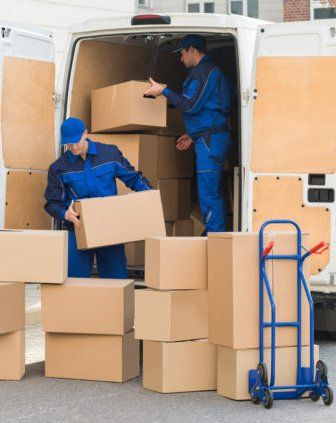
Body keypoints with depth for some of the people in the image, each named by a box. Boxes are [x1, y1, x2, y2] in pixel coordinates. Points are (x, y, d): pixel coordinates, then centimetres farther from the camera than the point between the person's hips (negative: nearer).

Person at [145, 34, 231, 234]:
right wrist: (193, 135, 26)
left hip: (209, 140, -11)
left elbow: (191, 105, -17)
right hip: (213, 138, 11)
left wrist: (164, 91, -9)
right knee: (214, 192, 12)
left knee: (208, 193, -11)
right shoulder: (211, 70, 23)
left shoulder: (203, 72, -10)